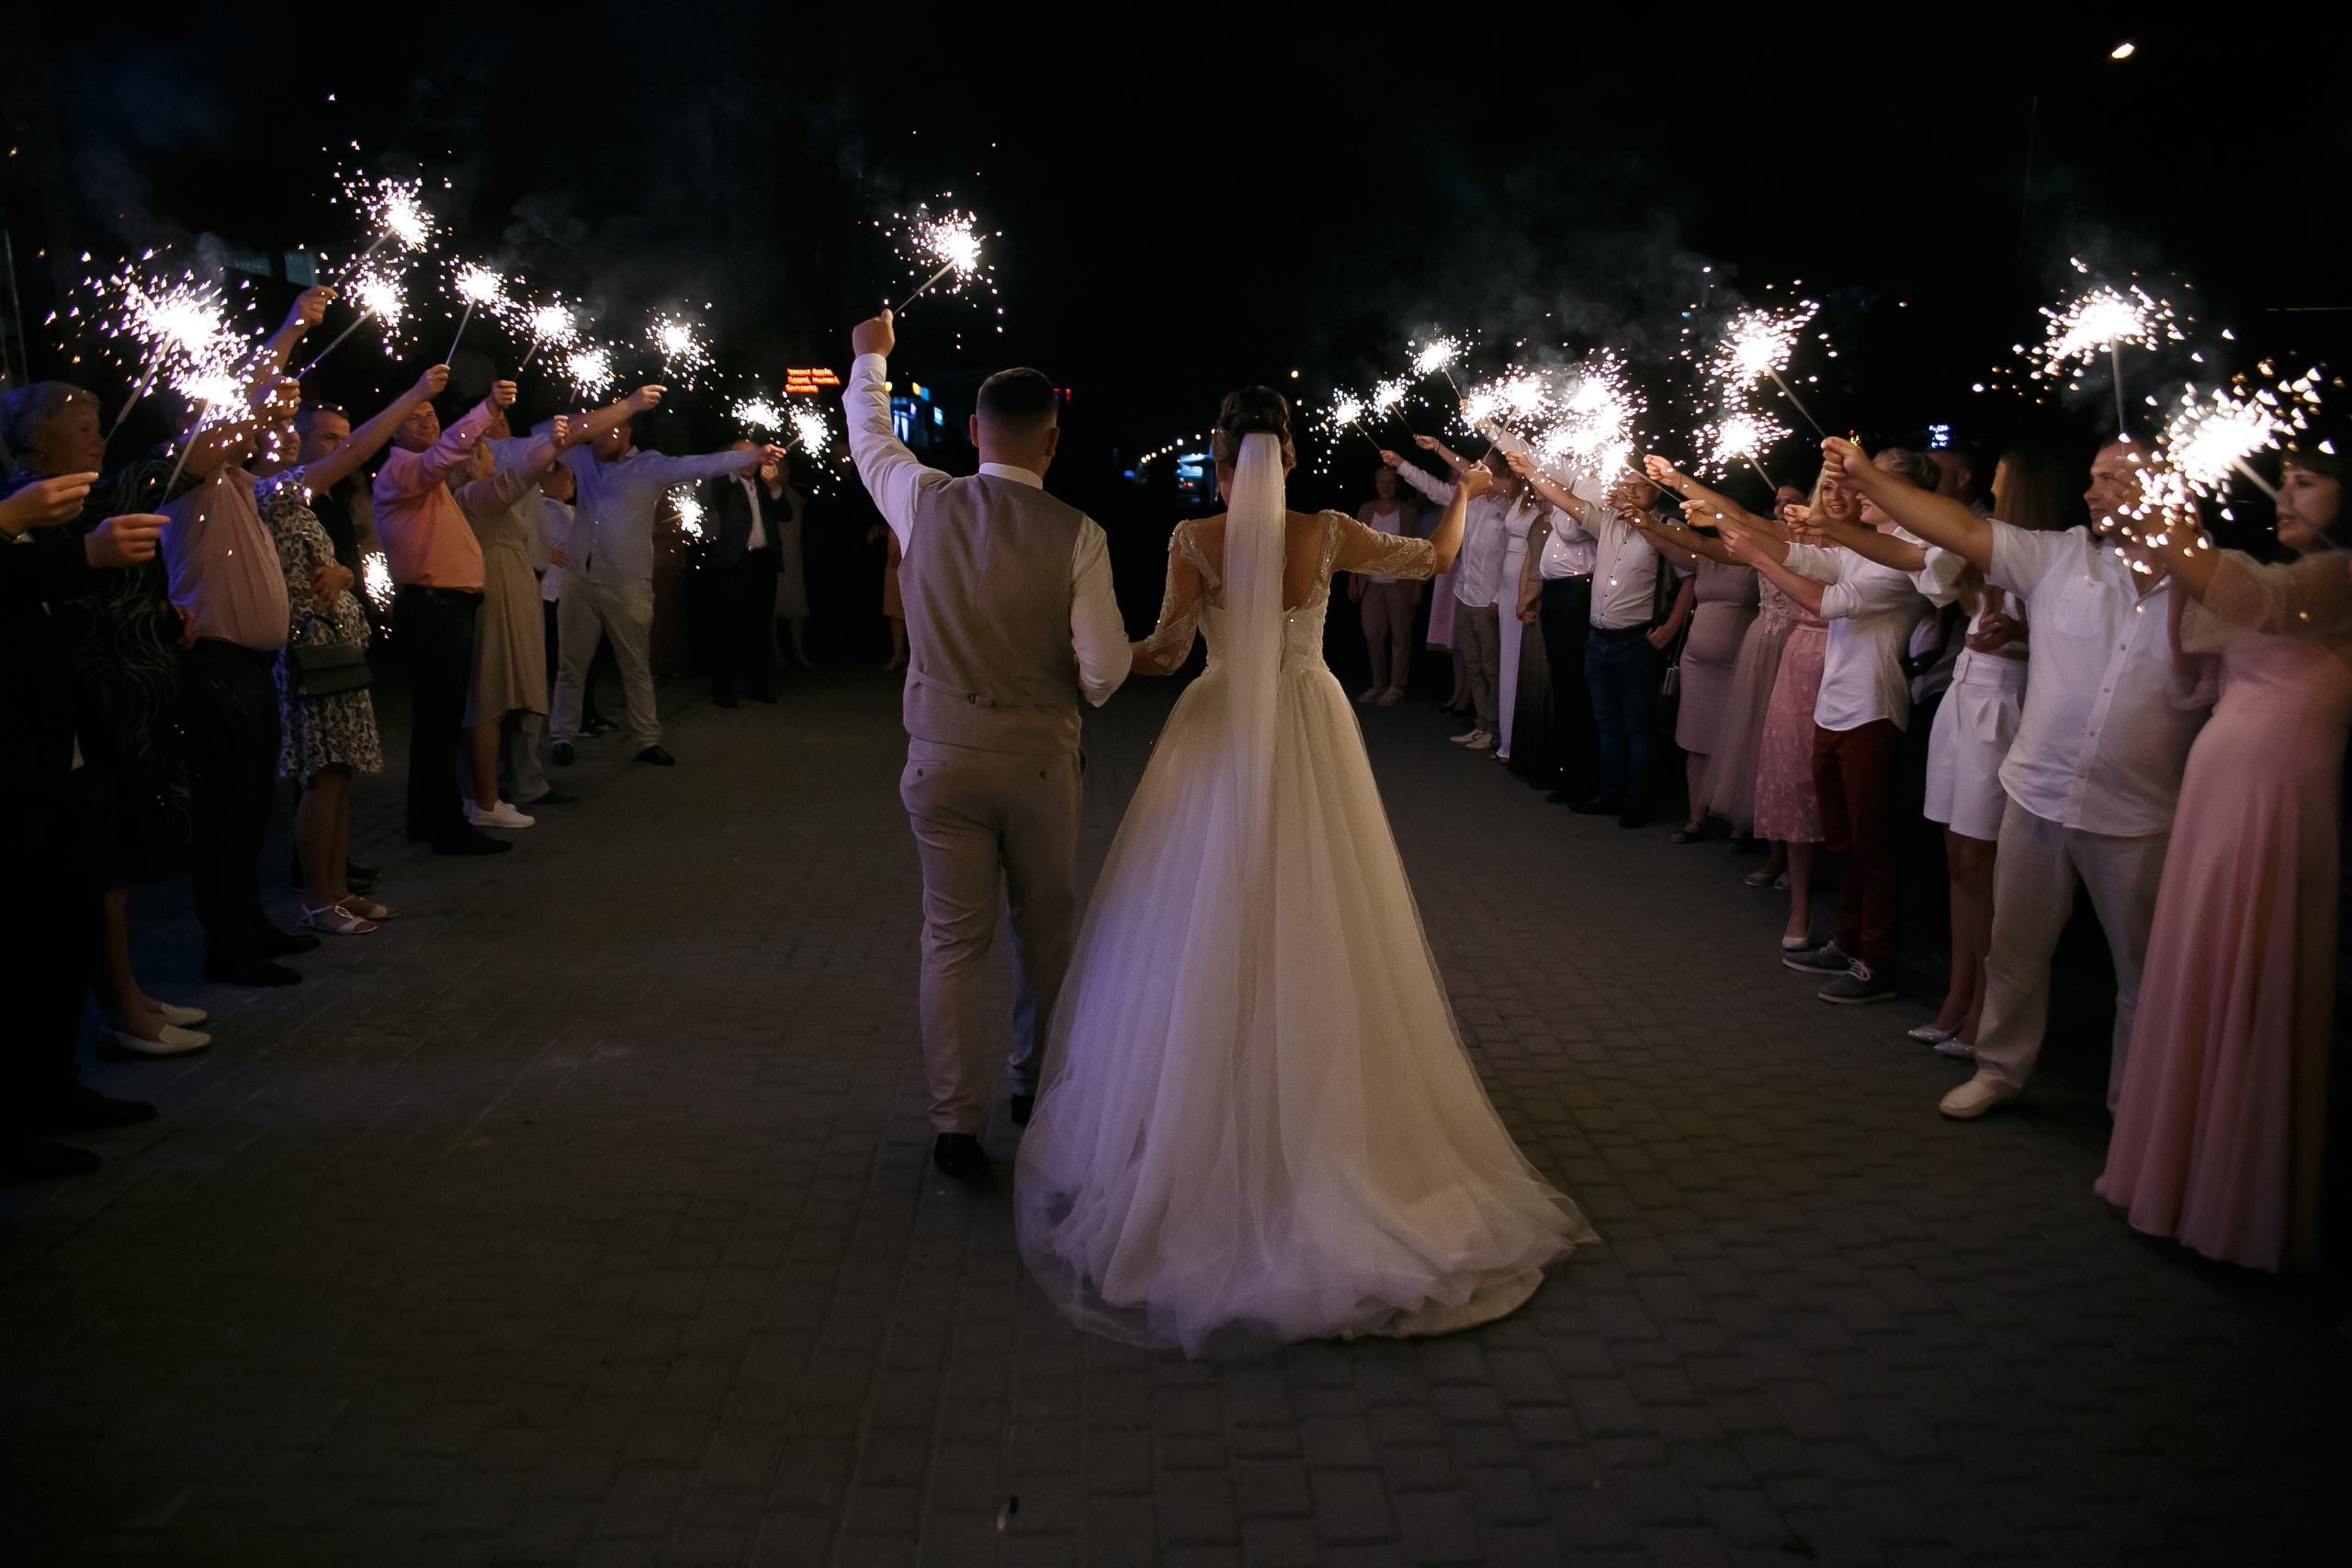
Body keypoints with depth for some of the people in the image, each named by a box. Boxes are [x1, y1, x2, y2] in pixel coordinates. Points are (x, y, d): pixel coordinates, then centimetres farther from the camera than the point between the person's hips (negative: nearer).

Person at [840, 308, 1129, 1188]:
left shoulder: (925, 504, -6)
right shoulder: (1076, 535, -12)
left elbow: (868, 437, 16)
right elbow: (1105, 669, -10)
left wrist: (870, 359, 34)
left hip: (941, 753, 1)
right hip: (1040, 755, -1)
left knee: (954, 936, 8)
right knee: (1046, 928, 17)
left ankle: (957, 1125, 12)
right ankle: (1037, 1085, 34)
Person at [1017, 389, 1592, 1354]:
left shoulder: (1194, 541, -11)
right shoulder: (1326, 534, -5)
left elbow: (1165, 652, -9)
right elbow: (1436, 558, 8)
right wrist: (1462, 494, 27)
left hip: (1222, 740, -2)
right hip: (1310, 739, 2)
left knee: (1209, 940, 8)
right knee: (1313, 936, 11)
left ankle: (1205, 1130, 14)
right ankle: (1322, 1120, 20)